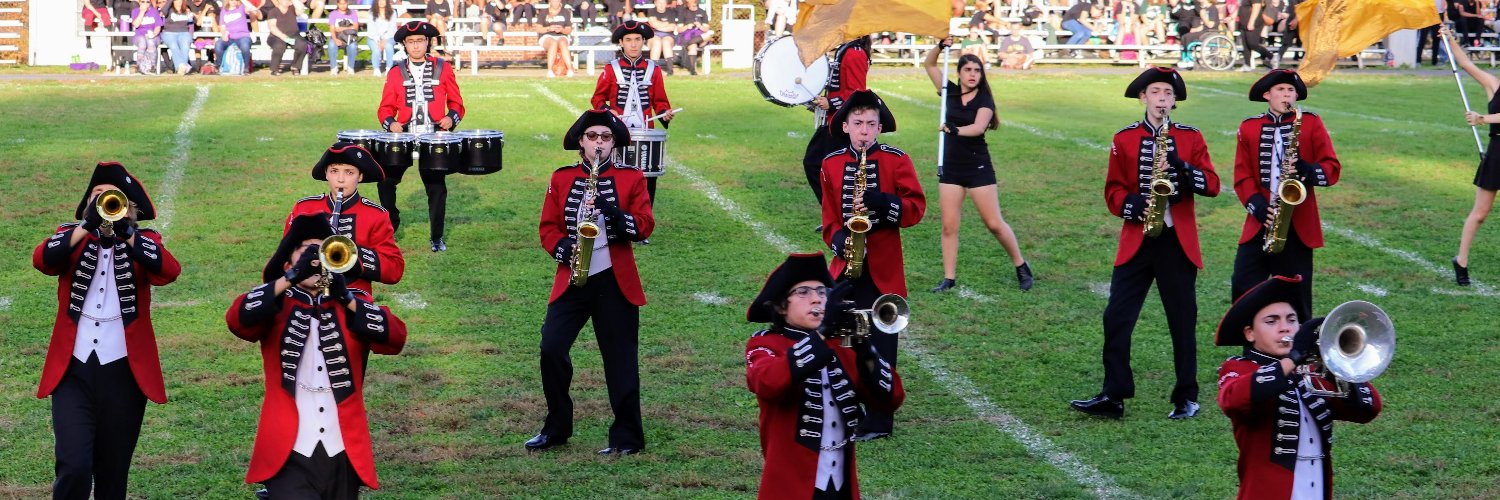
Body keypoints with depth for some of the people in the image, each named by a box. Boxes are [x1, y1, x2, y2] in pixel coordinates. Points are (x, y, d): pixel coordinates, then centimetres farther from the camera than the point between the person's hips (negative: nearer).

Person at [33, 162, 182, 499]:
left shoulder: (144, 241, 6)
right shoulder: (72, 236, 8)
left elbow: (170, 271, -16)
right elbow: (42, 260, -14)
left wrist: (125, 231, -22)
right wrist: (88, 225, -21)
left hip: (124, 371, 1)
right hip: (73, 370, 0)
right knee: (73, 468, -15)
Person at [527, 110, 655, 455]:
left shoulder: (631, 178, 6)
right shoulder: (561, 178, 11)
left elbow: (645, 226, -2)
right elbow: (548, 226, 9)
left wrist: (614, 214, -20)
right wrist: (562, 248, -11)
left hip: (615, 281, -2)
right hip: (571, 279, 2)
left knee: (621, 359, 0)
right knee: (551, 349, -6)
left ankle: (627, 438, 7)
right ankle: (556, 428, 12)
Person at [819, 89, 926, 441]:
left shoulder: (897, 160, -1)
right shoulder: (831, 164, 8)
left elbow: (916, 207, -3)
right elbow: (830, 214, 10)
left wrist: (883, 202, -19)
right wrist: (838, 238, -10)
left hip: (882, 269, -3)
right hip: (846, 265, 3)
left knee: (879, 345, 0)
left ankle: (878, 422, 6)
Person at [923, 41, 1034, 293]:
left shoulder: (984, 100, -6)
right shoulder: (950, 93, 4)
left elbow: (978, 127, -23)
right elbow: (929, 64, 6)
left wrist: (955, 130, -40)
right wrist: (940, 46, -11)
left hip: (978, 167, -3)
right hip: (950, 168, 3)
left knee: (994, 223, -1)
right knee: (949, 225, 2)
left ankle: (1021, 266, 15)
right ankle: (949, 277, 9)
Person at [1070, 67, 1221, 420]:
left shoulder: (1191, 138, 6)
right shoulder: (1124, 139, 7)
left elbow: (1212, 186, -2)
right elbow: (1113, 192, 5)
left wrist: (1180, 166, -18)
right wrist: (1135, 205, -15)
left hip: (1178, 243, -1)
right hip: (1136, 241, 1)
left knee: (1183, 321, 4)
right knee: (1117, 318, -4)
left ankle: (1187, 397, 13)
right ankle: (1113, 397, 0)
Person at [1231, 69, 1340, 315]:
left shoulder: (1311, 123, 5)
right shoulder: (1249, 128, 8)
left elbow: (1332, 168, 2)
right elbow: (1242, 175, 4)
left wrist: (1308, 171, -19)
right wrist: (1258, 207, -12)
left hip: (1298, 224, -1)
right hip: (1260, 221, 1)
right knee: (1243, 287, -7)